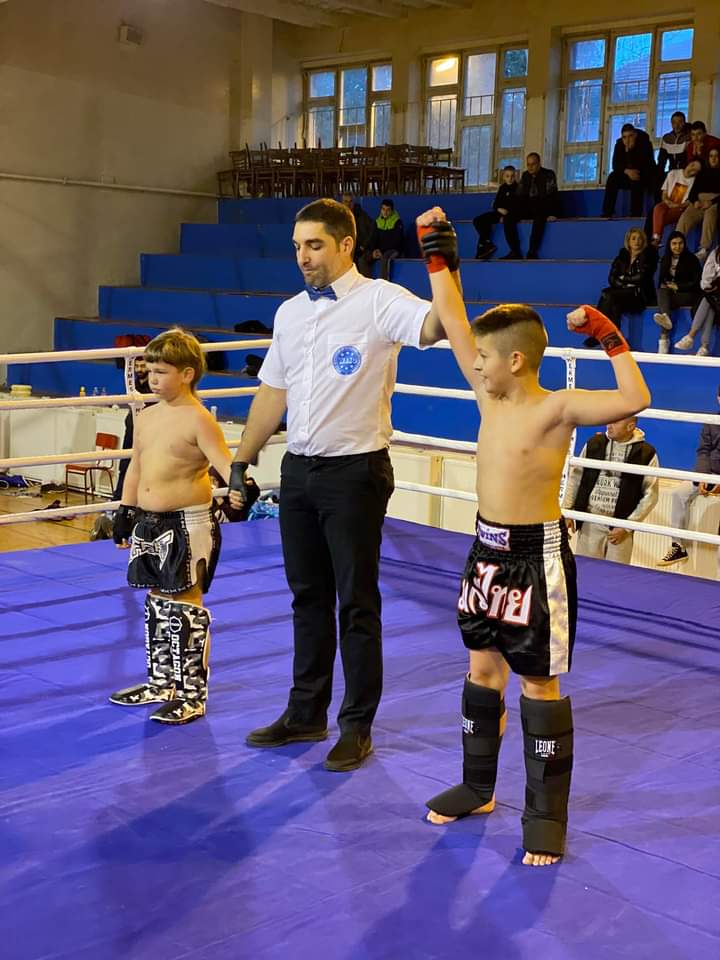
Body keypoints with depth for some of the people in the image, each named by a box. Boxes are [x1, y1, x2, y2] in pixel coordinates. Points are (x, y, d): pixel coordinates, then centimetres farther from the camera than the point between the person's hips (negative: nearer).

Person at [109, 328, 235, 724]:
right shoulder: (147, 417, 10)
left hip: (187, 524, -8)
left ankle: (191, 694, 8)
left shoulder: (198, 420, -13)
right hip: (149, 523, 8)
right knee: (156, 602, 16)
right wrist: (126, 511, 21)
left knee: (186, 606, -1)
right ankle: (161, 682, 29)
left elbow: (223, 461, -23)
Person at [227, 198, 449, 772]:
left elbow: (434, 326, -29)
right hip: (299, 469, 7)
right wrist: (242, 461, 16)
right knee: (308, 596, 16)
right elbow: (273, 392, 16)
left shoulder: (378, 301, -10)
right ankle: (306, 713, 30)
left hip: (355, 471, -6)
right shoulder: (289, 313, 11)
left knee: (357, 602, 3)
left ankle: (358, 728, 16)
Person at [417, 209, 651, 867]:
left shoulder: (556, 408, -17)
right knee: (482, 669, 17)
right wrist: (439, 257, 6)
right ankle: (478, 786, 34)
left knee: (539, 683, 3)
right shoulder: (490, 395, 2)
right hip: (487, 551, 7)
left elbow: (635, 399, -30)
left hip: (536, 557, -7)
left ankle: (547, 814, 16)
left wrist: (610, 337, -25)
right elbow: (455, 324, 6)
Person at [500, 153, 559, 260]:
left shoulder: (548, 175, -2)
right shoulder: (525, 176, 15)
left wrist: (552, 213, -29)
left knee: (539, 218, -40)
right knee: (507, 218, -19)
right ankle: (515, 252, -23)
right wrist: (508, 212, 3)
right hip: (527, 207, 6)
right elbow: (518, 196, 15)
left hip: (543, 208, -6)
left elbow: (551, 195, -14)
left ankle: (532, 252, -39)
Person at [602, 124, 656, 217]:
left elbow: (638, 167, -28)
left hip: (646, 175, -4)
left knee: (636, 181, -35)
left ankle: (635, 214, -35)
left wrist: (629, 151, -35)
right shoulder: (619, 143, -7)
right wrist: (627, 171, -28)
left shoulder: (644, 143, -20)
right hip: (628, 174, 4)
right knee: (612, 178, -21)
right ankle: (607, 213, -25)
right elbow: (615, 164, -11)